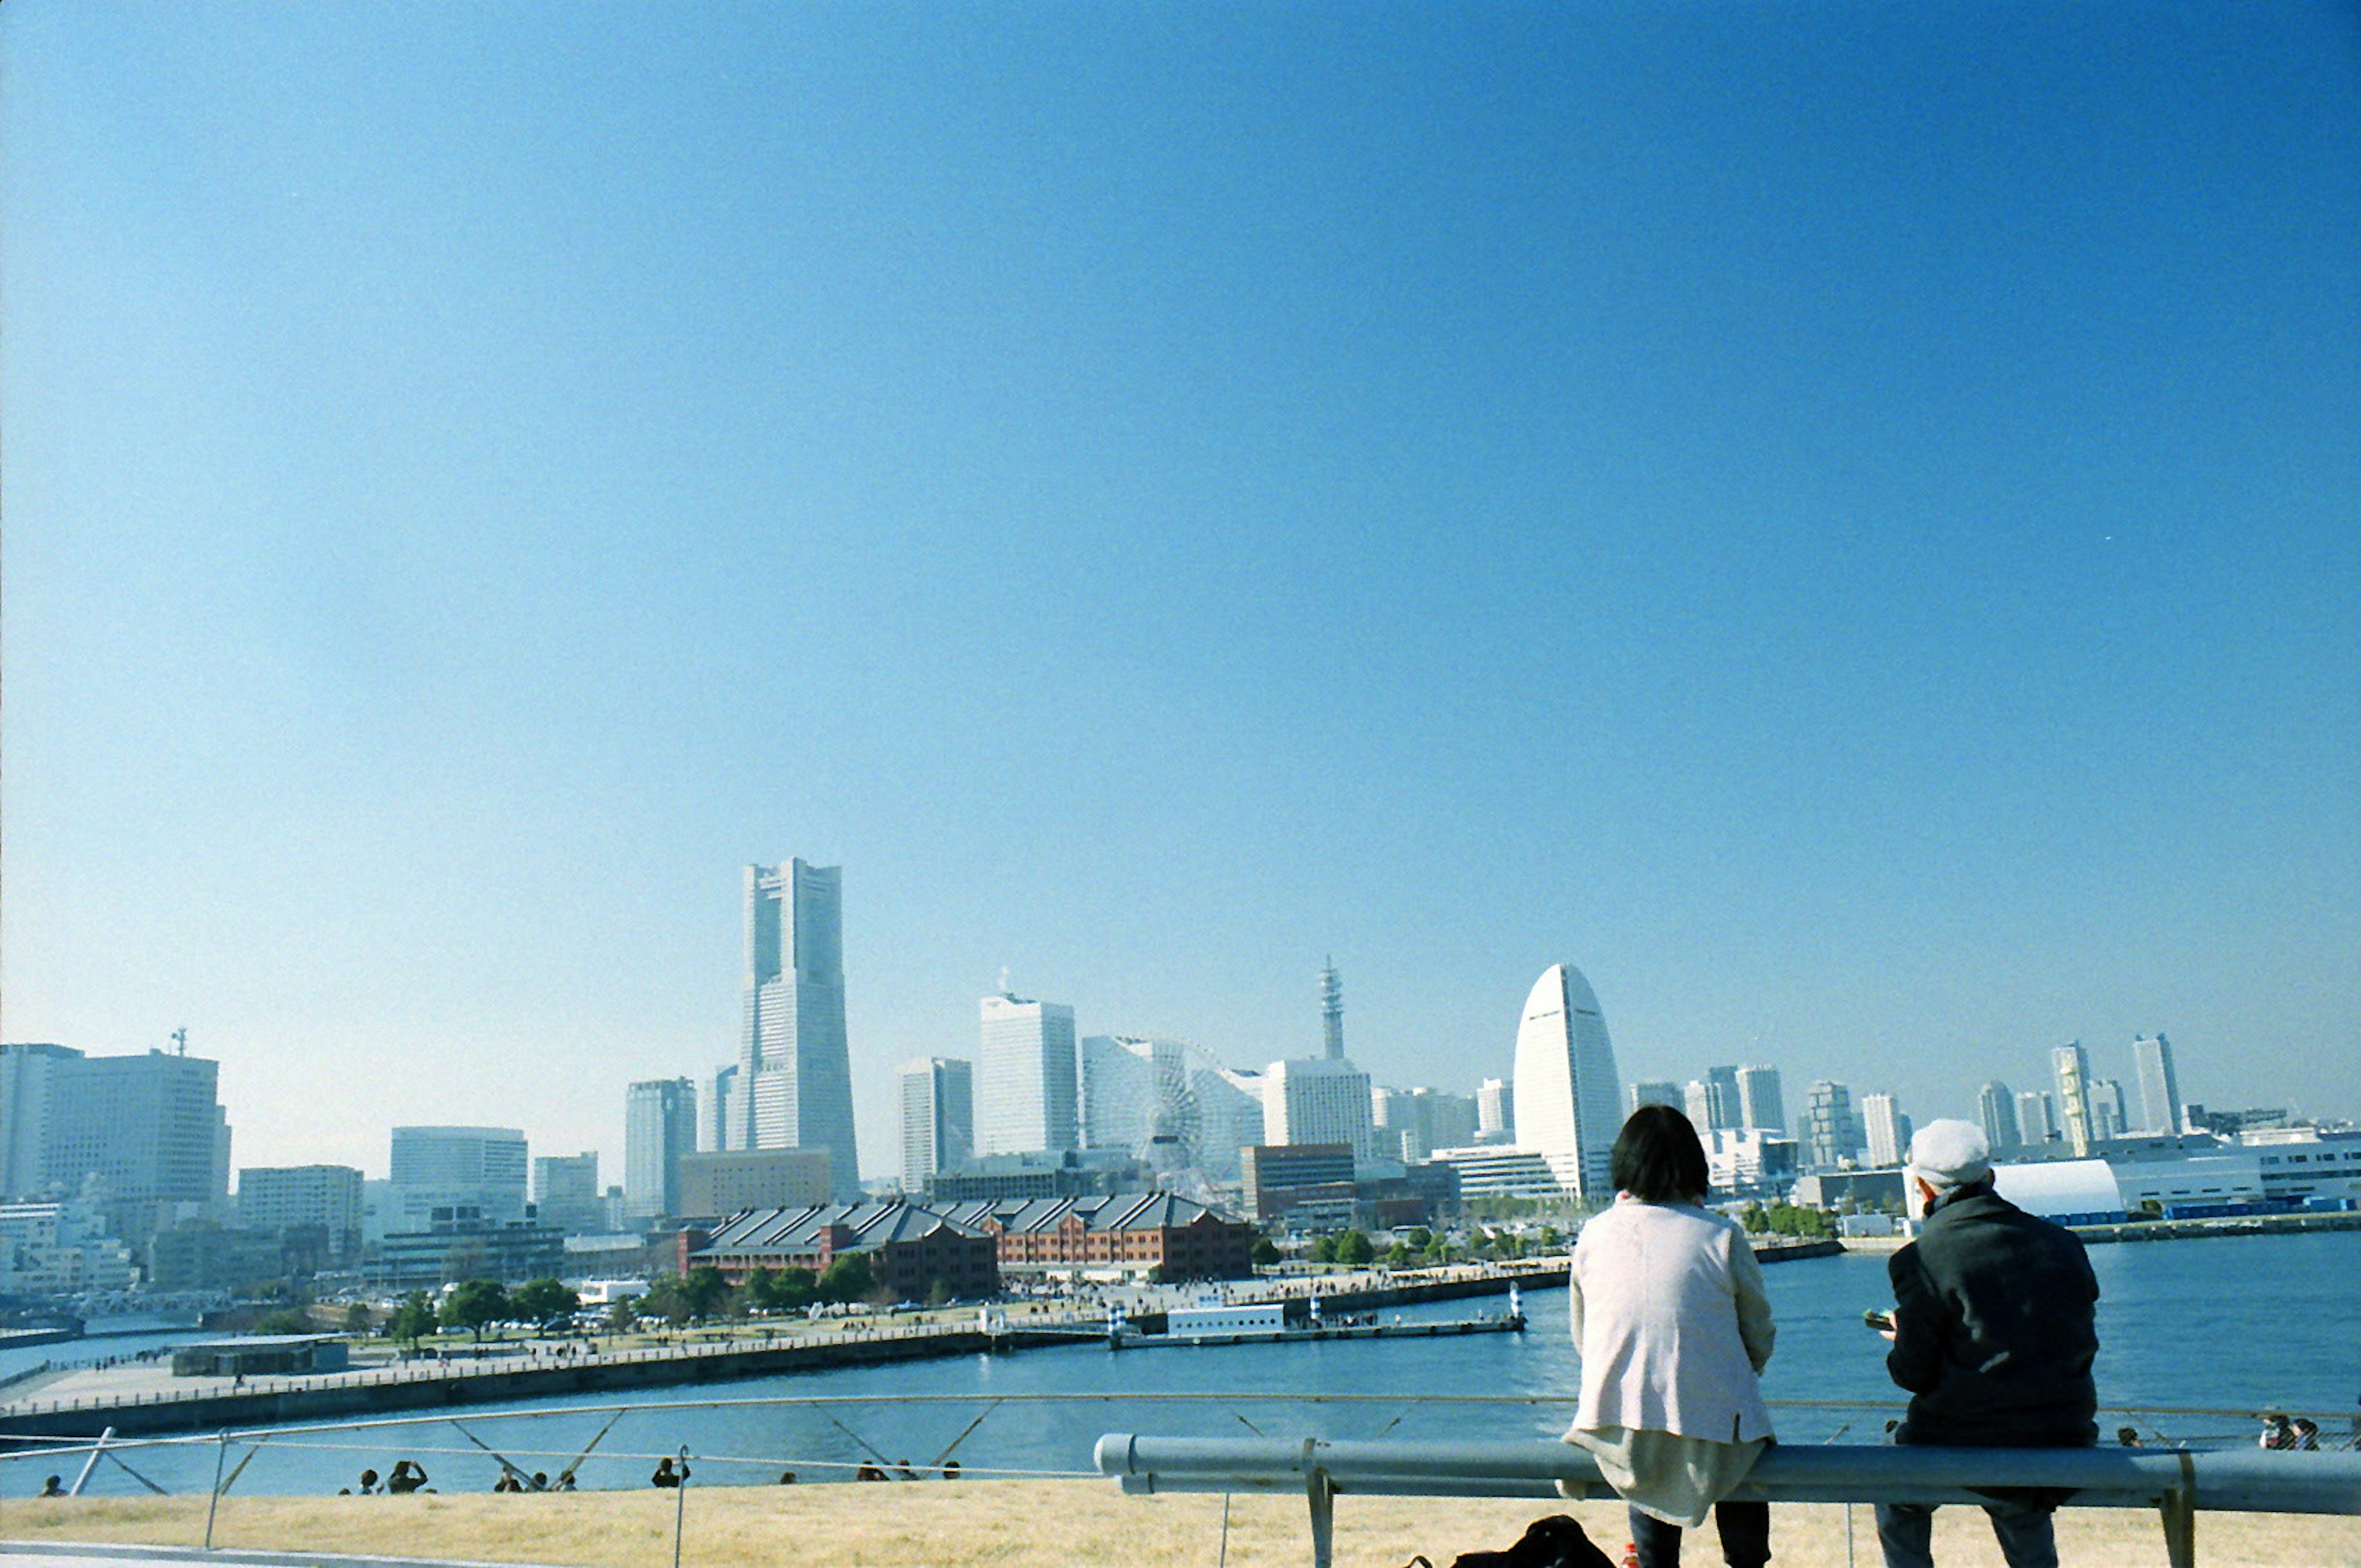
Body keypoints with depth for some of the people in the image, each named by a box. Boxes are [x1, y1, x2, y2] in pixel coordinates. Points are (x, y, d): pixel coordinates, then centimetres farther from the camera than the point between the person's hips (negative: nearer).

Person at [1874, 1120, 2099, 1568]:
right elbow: (2082, 1342, 10)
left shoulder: (1922, 1260, -13)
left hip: (1968, 1444, -5)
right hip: (2064, 1439, 5)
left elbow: (1916, 1375, -8)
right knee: (2019, 1509, 38)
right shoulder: (2061, 1243, 2)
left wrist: (1901, 1341, 14)